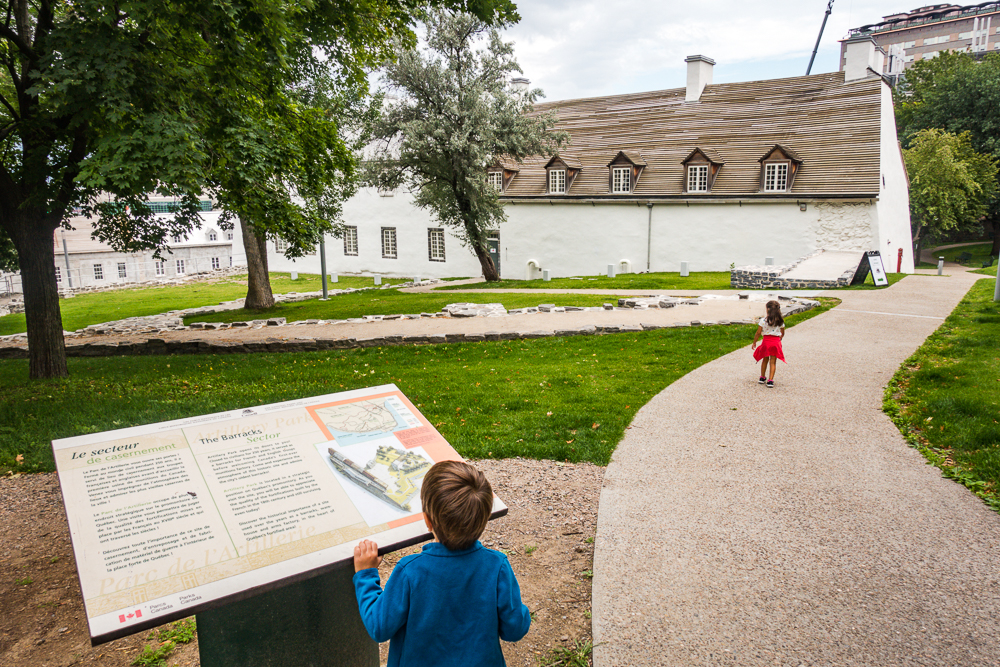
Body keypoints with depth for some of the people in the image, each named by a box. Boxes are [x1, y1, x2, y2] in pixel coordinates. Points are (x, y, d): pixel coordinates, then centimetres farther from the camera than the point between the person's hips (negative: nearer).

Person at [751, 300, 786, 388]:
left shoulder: (763, 320, -10)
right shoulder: (780, 321, 0)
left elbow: (758, 333, -9)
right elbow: (782, 334, 10)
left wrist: (754, 343, 2)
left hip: (766, 340, -1)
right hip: (776, 341, 1)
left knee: (765, 360, 17)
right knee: (773, 362, 4)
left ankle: (762, 378, 29)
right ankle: (770, 380, -2)